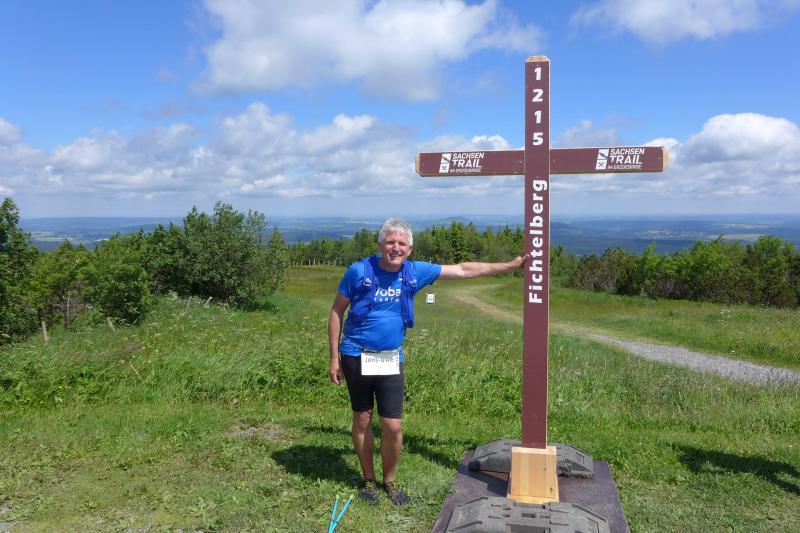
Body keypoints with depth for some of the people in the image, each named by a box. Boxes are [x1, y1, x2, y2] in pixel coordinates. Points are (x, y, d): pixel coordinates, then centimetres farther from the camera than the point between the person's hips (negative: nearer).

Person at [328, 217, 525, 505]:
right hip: (356, 356, -2)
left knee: (393, 426, -1)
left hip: (391, 360, 2)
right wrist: (334, 358, -5)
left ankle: (389, 480, 24)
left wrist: (511, 266, 5)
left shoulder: (415, 272, -2)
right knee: (362, 419, 10)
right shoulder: (359, 271, -11)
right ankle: (369, 480, 29)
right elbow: (336, 312, -2)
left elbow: (463, 270, 4)